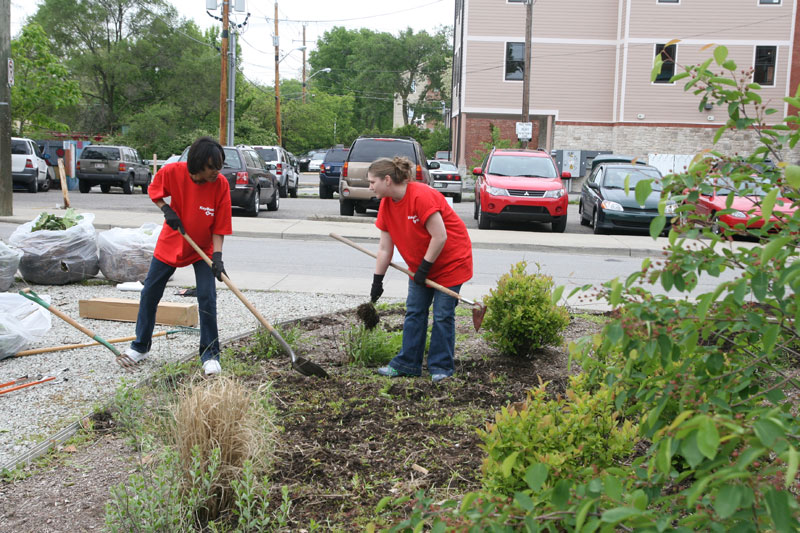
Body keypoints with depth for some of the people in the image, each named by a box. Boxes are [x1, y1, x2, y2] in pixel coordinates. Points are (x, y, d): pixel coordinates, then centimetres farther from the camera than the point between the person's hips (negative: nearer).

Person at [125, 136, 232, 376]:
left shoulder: (221, 185, -22)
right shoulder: (172, 172, -20)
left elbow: (219, 227, -17)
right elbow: (153, 191, 1)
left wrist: (217, 256, -28)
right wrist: (166, 210, -16)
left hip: (202, 249, -2)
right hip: (170, 245, 2)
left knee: (207, 299, -12)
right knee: (149, 294, 10)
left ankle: (210, 355, 3)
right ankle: (140, 346, 29)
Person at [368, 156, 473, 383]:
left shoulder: (422, 196, -28)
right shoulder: (386, 205, -3)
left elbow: (440, 237, -27)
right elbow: (385, 248, 2)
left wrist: (424, 268, -19)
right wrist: (377, 281, 1)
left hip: (451, 260, -7)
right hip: (420, 264, 8)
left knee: (443, 315, -3)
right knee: (414, 312, 6)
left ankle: (441, 366, 9)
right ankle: (407, 364, 13)